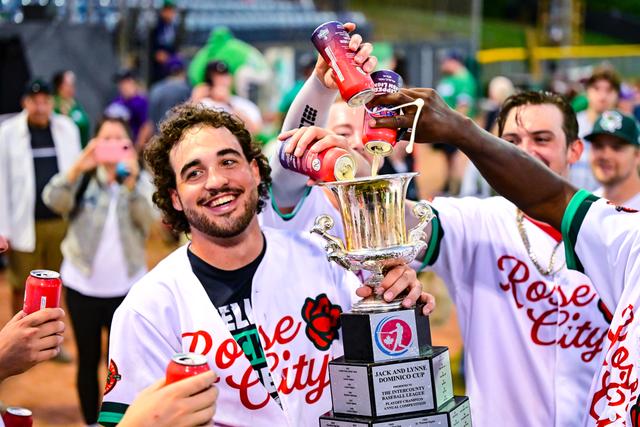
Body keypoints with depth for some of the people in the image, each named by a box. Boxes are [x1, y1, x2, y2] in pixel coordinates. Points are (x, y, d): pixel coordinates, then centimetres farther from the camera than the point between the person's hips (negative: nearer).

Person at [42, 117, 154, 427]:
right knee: (88, 360, 10)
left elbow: (145, 220, -19)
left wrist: (131, 184, -33)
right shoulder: (83, 179, 1)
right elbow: (53, 200, -20)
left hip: (127, 287, -1)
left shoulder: (139, 181, 0)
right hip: (82, 286, 1)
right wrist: (77, 168, -35)